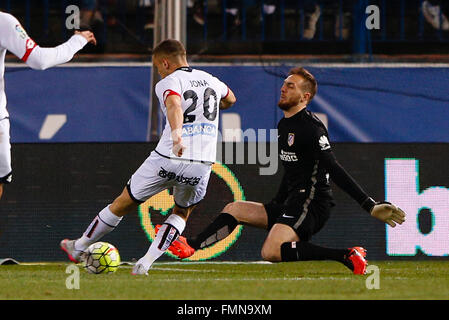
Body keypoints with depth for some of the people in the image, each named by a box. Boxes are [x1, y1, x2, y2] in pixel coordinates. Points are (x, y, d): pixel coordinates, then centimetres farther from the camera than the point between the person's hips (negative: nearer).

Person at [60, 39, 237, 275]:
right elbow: (230, 99, 40)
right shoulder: (210, 80, 17)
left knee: (123, 204, 15)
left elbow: (174, 105, -26)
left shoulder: (168, 83, -2)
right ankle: (146, 262, 11)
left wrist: (176, 133, -43)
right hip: (202, 163, 4)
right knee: (182, 212, 28)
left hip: (168, 159, -4)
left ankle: (79, 247, 31)